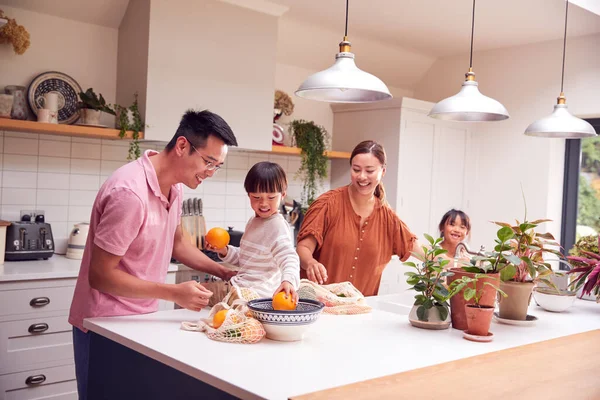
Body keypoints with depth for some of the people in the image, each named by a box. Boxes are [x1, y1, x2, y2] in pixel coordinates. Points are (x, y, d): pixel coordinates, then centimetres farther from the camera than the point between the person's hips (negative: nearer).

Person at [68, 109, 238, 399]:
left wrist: (224, 273, 4)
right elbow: (100, 276, -23)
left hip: (142, 318, 8)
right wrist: (174, 294, -25)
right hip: (106, 327, -8)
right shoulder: (130, 192, -28)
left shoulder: (174, 185, -1)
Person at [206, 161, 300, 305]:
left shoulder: (278, 226, -17)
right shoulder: (254, 222, 13)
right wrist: (225, 251, 5)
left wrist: (289, 280, -49)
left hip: (256, 292, -10)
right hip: (240, 285, 10)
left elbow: (288, 258, -29)